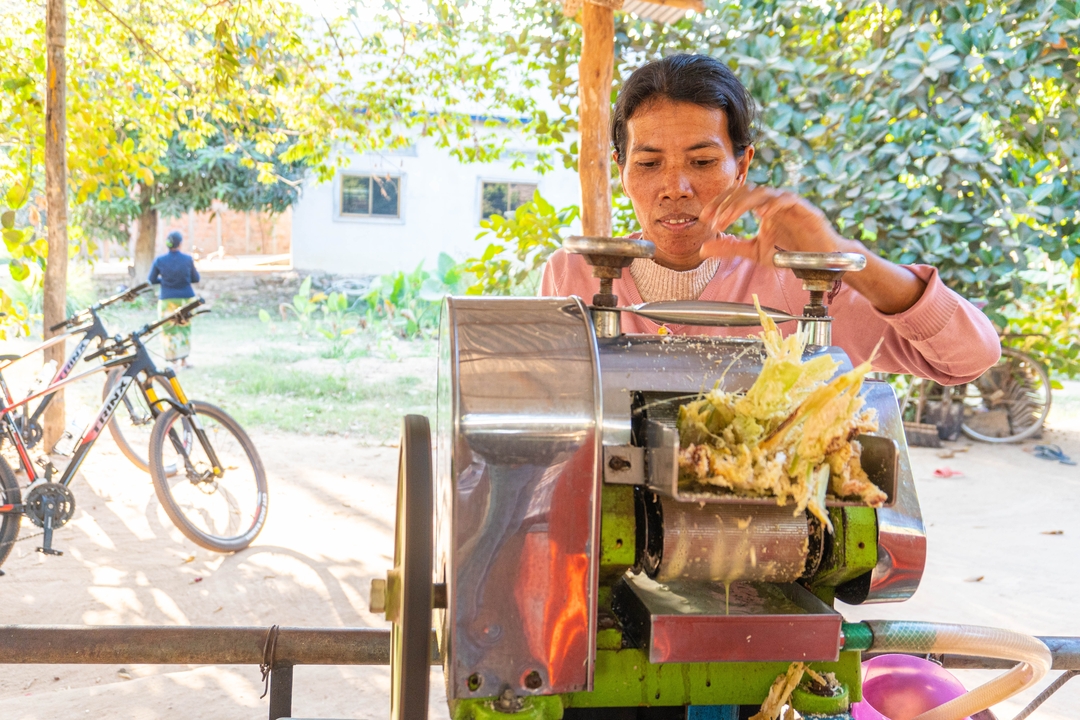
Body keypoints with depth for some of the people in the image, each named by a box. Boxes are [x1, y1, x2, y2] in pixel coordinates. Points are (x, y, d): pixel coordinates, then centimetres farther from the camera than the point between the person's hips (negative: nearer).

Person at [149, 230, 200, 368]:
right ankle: (184, 359, 15)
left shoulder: (159, 260, -7)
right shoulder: (188, 259, -6)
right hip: (186, 298, 1)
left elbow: (152, 280, 1)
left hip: (167, 299, -1)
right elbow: (196, 278, 3)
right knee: (184, 328, 13)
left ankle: (174, 359, 1)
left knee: (169, 329, 6)